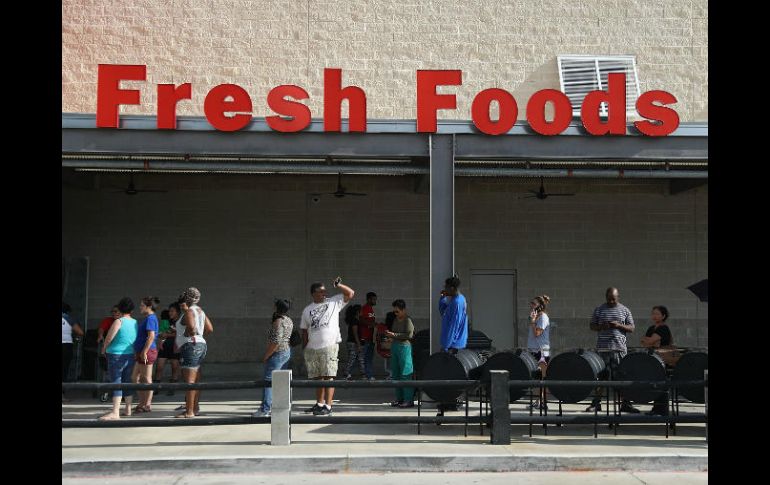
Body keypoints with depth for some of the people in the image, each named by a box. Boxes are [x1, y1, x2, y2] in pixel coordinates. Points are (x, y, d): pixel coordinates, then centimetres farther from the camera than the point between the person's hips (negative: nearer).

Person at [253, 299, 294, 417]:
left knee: (269, 381, -7)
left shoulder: (278, 322, -18)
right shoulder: (289, 321, 12)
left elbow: (276, 342, -23)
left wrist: (265, 356, -16)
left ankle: (265, 410, -7)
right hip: (287, 352, 10)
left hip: (277, 354, -10)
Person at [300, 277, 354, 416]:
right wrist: (304, 349, 11)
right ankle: (319, 404, 26)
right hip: (312, 348, 4)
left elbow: (350, 293, 0)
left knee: (328, 376, -8)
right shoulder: (307, 310, 12)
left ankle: (328, 406, -8)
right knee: (317, 377, 13)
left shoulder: (334, 302, 5)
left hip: (329, 346, -4)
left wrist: (338, 285, -14)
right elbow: (304, 331, 15)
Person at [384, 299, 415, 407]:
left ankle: (409, 400, -6)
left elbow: (409, 335, -17)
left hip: (404, 347, -9)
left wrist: (394, 335, -17)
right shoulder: (396, 320, 16)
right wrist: (389, 333, 4)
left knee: (405, 374, -8)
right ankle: (399, 398, 17)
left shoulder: (407, 320, -9)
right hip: (395, 346, 9)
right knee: (395, 374, 10)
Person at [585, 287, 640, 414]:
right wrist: (602, 327, -10)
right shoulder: (599, 309, 9)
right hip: (602, 348, 0)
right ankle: (596, 403, 9)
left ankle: (625, 404, 6)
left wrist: (619, 325, -11)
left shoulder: (624, 310, 8)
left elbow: (632, 328, 7)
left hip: (619, 348, 0)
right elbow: (592, 326, 11)